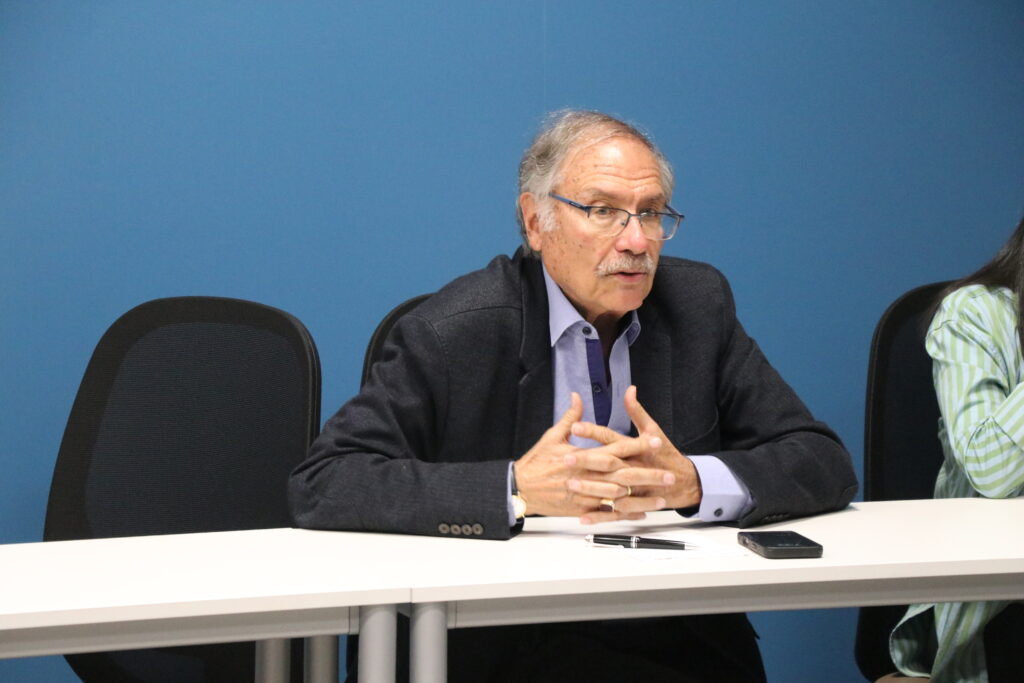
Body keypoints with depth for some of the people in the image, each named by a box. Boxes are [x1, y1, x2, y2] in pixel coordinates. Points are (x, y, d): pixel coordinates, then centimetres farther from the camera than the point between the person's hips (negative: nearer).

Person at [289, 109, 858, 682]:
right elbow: (320, 486, -15)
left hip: (681, 636, 5)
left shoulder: (699, 304, 5)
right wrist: (515, 489, -26)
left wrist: (691, 481, -19)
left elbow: (828, 466, 2)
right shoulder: (452, 332, -6)